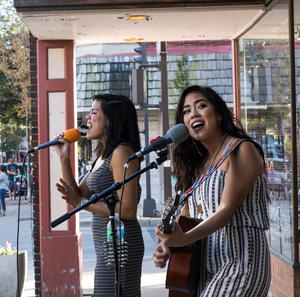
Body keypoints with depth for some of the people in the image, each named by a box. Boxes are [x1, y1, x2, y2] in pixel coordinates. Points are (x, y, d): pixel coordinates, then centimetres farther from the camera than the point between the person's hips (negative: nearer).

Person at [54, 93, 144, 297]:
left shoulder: (122, 152, -14)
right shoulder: (104, 156, 16)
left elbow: (128, 210, -20)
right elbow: (78, 194, 14)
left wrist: (82, 203, -18)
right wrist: (64, 158, 6)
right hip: (106, 243, 10)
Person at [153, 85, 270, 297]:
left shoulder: (242, 150, -6)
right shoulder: (199, 163, 16)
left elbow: (227, 209, -17)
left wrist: (185, 239, -30)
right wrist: (167, 247, -4)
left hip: (240, 264, -7)